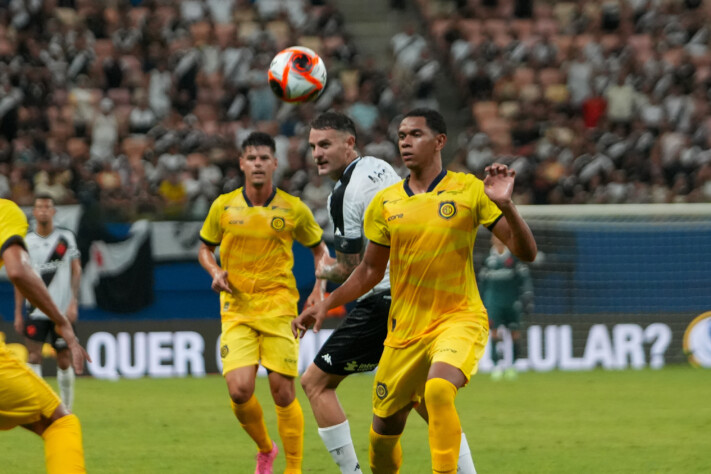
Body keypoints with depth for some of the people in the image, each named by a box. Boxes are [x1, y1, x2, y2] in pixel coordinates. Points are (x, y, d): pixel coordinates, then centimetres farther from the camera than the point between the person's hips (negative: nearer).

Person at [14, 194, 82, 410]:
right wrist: (18, 313, 6)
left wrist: (74, 303, -8)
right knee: (33, 356, -12)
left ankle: (65, 408, 18)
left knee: (64, 360, 4)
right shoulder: (27, 242, 5)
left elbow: (76, 271, 3)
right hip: (36, 310, 0)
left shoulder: (66, 237, 2)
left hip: (62, 310, 0)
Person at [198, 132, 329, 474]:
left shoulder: (293, 209, 0)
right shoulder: (224, 206, 3)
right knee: (239, 389, -13)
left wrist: (319, 291, -1)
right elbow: (205, 248, 17)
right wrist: (216, 272, -4)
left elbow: (320, 249, 13)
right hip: (236, 309, 1)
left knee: (283, 391, -5)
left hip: (279, 305, -1)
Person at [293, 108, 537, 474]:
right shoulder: (385, 203, 5)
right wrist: (325, 304, 4)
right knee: (383, 432, 7)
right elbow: (371, 270, 16)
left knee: (438, 389, -34)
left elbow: (526, 252, -7)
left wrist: (506, 205, -24)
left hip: (459, 320, -4)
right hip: (405, 330, 4)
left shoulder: (469, 190, -5)